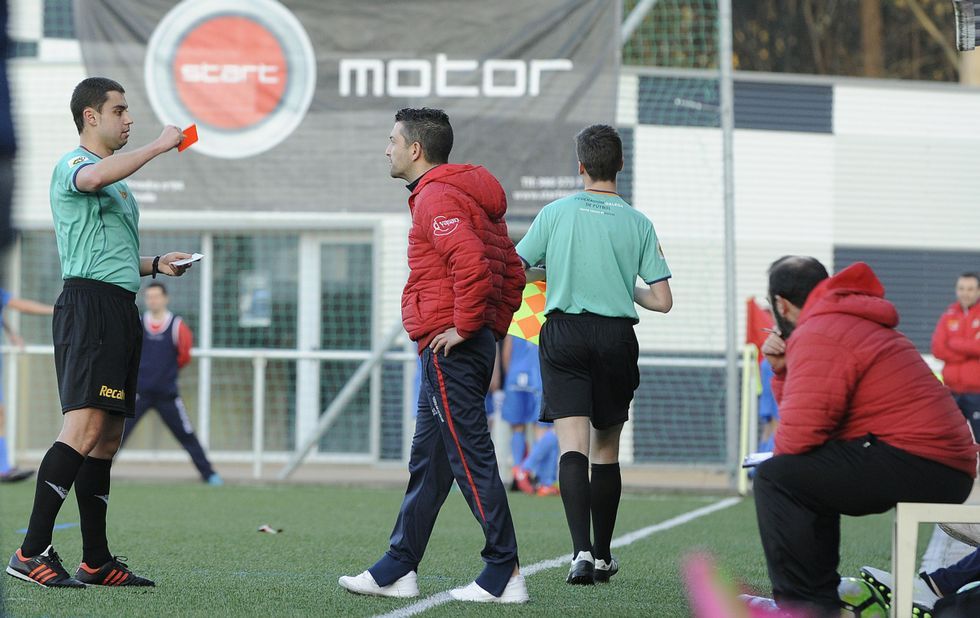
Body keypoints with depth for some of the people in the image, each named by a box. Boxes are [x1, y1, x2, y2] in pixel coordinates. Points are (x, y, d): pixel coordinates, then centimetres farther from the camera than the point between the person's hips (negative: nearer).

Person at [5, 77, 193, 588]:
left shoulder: (118, 183, 26)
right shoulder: (72, 165, -3)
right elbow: (93, 178, -29)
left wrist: (154, 264, 19)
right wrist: (159, 145, -22)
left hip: (120, 308, 10)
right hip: (88, 302, -10)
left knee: (107, 438, 8)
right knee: (84, 428, -19)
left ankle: (97, 561, 10)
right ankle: (31, 553, -22)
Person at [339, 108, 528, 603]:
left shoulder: (436, 199, -13)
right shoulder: (469, 196, 20)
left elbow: (471, 263, -29)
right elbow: (513, 273, 22)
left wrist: (465, 326, -20)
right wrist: (493, 326, 17)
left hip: (450, 351, -11)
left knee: (470, 459, -8)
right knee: (427, 463, 13)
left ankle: (505, 576, -7)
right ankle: (397, 571, 18)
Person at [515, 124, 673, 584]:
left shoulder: (555, 213, 0)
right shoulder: (638, 223, 2)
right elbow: (662, 301, 1)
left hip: (564, 333, -1)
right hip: (616, 337, 1)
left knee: (573, 446, -8)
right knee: (607, 448, 13)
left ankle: (581, 550, -26)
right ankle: (603, 557, 21)